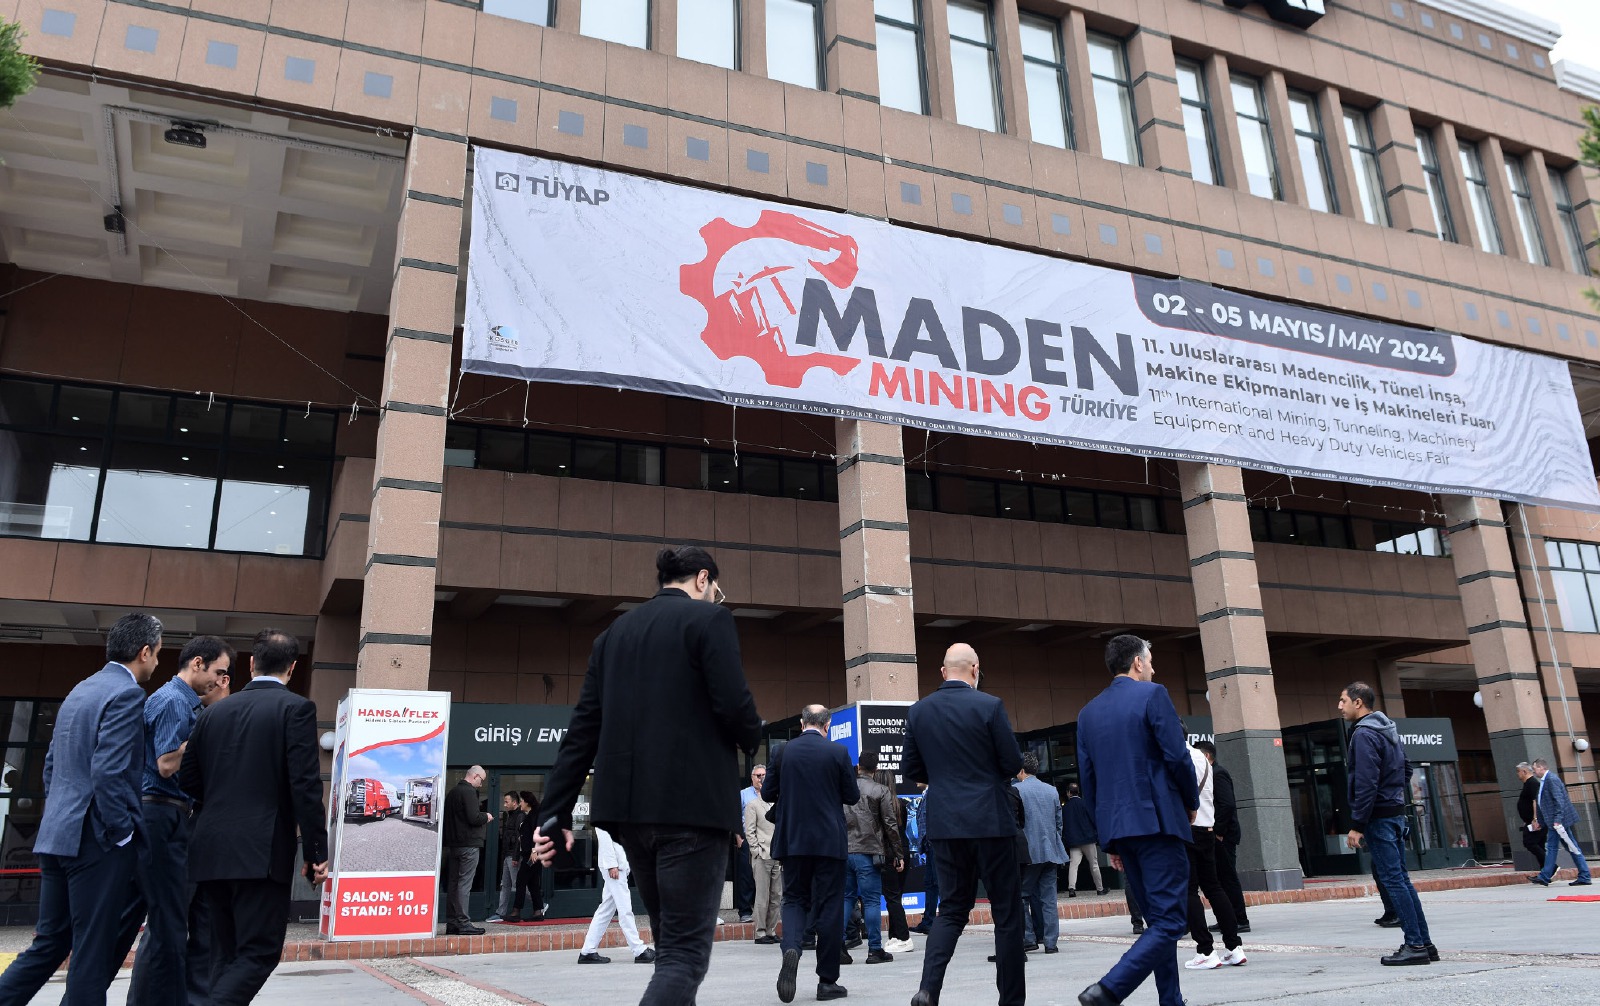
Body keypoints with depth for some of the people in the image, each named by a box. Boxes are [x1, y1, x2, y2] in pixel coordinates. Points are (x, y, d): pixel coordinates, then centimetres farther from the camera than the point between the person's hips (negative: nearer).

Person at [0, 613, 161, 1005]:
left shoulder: (80, 690, 15)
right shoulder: (126, 694, -14)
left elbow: (51, 764, 19)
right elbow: (109, 772, -22)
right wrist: (122, 834, -14)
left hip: (57, 836, 9)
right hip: (96, 840, -9)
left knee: (50, 941, 17)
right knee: (93, 951, 1)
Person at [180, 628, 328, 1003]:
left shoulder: (213, 712, 11)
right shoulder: (295, 708, -7)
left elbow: (188, 780, 13)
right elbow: (306, 785, -13)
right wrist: (316, 851, -8)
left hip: (211, 850, 6)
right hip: (262, 851, -6)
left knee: (226, 952, 16)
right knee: (259, 952, -1)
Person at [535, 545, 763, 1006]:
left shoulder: (613, 633, 15)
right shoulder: (709, 619, -3)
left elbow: (582, 730, 10)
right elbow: (735, 706, -14)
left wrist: (557, 811, 9)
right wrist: (754, 741, 8)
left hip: (629, 806, 7)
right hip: (693, 804, -6)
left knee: (671, 939, 21)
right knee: (686, 950, -3)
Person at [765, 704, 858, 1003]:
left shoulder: (783, 752, -2)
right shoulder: (837, 752, -7)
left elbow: (767, 793, 3)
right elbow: (852, 796, -2)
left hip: (792, 840, 2)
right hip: (829, 841, -2)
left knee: (794, 899, 13)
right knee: (830, 906, 6)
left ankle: (791, 948, -16)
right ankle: (827, 981, 10)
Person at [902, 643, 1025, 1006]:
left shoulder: (918, 712, 3)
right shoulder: (989, 706, -10)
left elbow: (910, 768, 7)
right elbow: (1013, 763, -6)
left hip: (945, 823, 4)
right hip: (990, 822, -4)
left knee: (952, 908, 12)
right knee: (1007, 912, 8)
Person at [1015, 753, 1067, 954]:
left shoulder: (1016, 790, -7)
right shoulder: (1052, 790, 9)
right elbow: (1059, 822, 13)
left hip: (1028, 853, -5)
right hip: (1051, 852, 5)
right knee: (1048, 898, 7)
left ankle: (1027, 938, 0)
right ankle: (1050, 942, 7)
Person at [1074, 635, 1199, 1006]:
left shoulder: (1089, 712, 14)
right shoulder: (1152, 694, -3)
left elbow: (1087, 779, 13)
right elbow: (1177, 756, -11)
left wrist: (1108, 838, 18)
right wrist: (1192, 802, 7)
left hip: (1117, 827, 7)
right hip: (1157, 821, -7)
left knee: (1159, 920, 16)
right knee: (1168, 922, -7)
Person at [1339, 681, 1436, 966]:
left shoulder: (1364, 734, -15)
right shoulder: (1388, 729, 15)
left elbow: (1365, 784, -21)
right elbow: (1405, 770, 23)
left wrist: (1357, 825, -18)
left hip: (1378, 817, -9)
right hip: (1396, 812, 9)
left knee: (1393, 880, -6)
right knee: (1401, 879, 12)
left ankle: (1415, 945, -4)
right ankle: (1424, 943, 15)